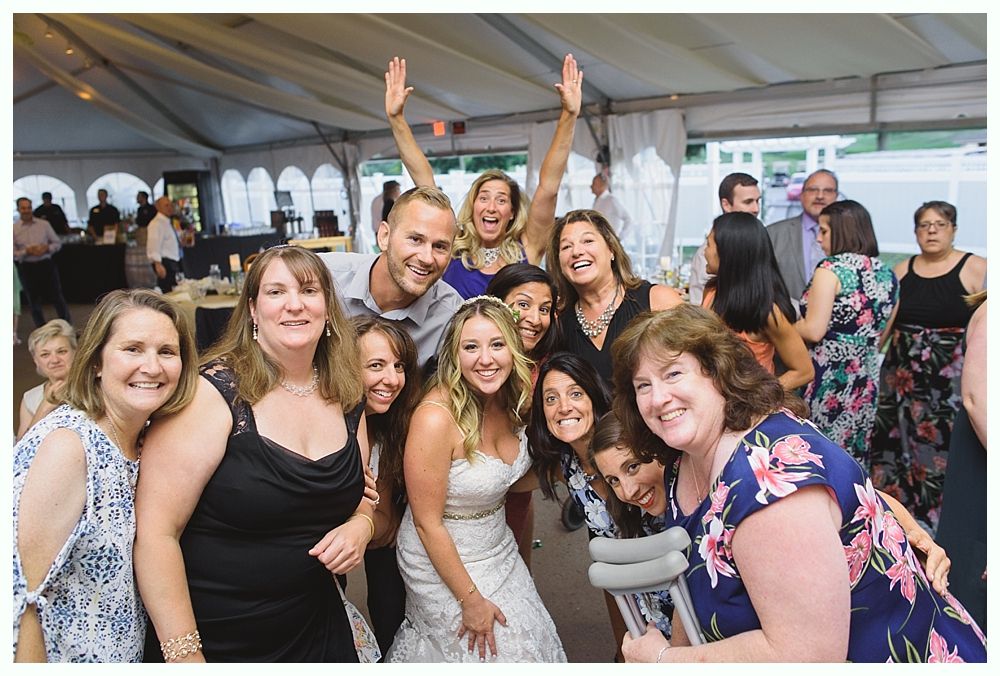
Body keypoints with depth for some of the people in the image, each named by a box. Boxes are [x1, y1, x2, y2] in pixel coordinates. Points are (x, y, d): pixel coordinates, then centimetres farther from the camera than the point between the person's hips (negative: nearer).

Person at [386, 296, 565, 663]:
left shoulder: (512, 401, -10)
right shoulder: (436, 418, -30)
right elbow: (427, 523, -22)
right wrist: (471, 599, -16)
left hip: (499, 547, 7)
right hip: (442, 559, -7)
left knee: (533, 640, 21)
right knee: (494, 651, 8)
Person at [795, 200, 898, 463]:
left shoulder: (832, 267, -11)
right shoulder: (888, 275, 11)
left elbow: (814, 330, -17)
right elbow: (877, 337, 19)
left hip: (826, 382, -7)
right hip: (866, 381, 7)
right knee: (853, 459, 14)